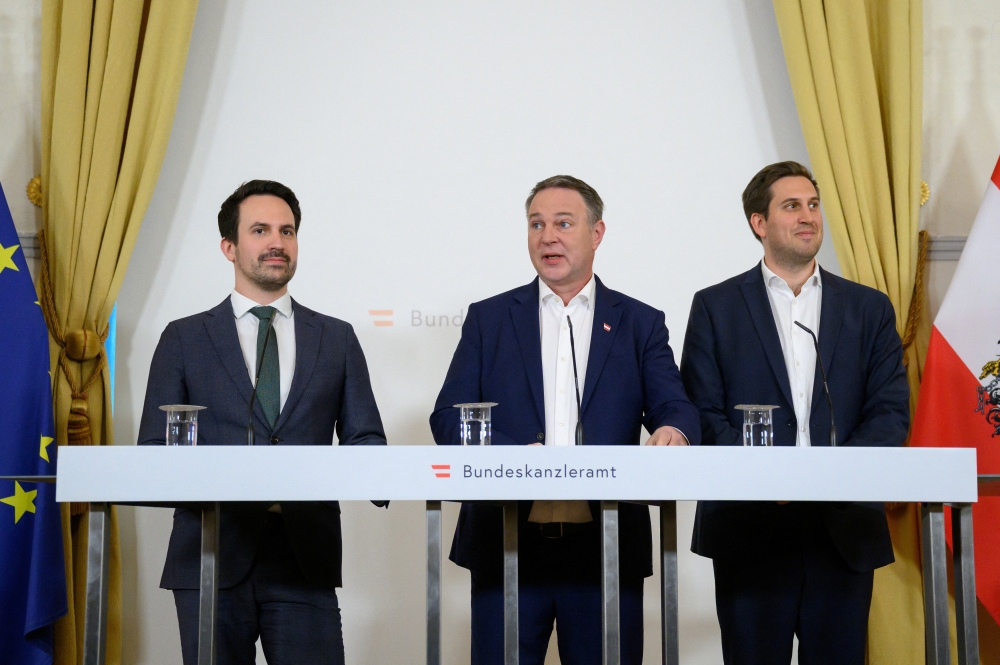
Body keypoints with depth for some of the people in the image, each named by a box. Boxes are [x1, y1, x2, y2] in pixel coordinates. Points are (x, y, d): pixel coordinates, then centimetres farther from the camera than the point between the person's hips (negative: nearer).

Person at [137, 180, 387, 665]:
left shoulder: (336, 339, 13)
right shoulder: (184, 339, 9)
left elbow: (366, 439, 11)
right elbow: (154, 450, 4)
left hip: (305, 558, 1)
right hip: (211, 557, 0)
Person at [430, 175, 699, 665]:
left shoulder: (640, 324, 11)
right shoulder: (488, 319, 11)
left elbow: (673, 408, 1)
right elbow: (448, 418, 4)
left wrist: (674, 430, -25)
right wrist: (516, 455, -16)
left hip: (607, 549, 0)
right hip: (507, 547, 0)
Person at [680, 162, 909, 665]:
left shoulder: (869, 308, 12)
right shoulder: (716, 307, 7)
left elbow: (891, 412, 5)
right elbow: (702, 412, 0)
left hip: (845, 530, 2)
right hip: (750, 528, -2)